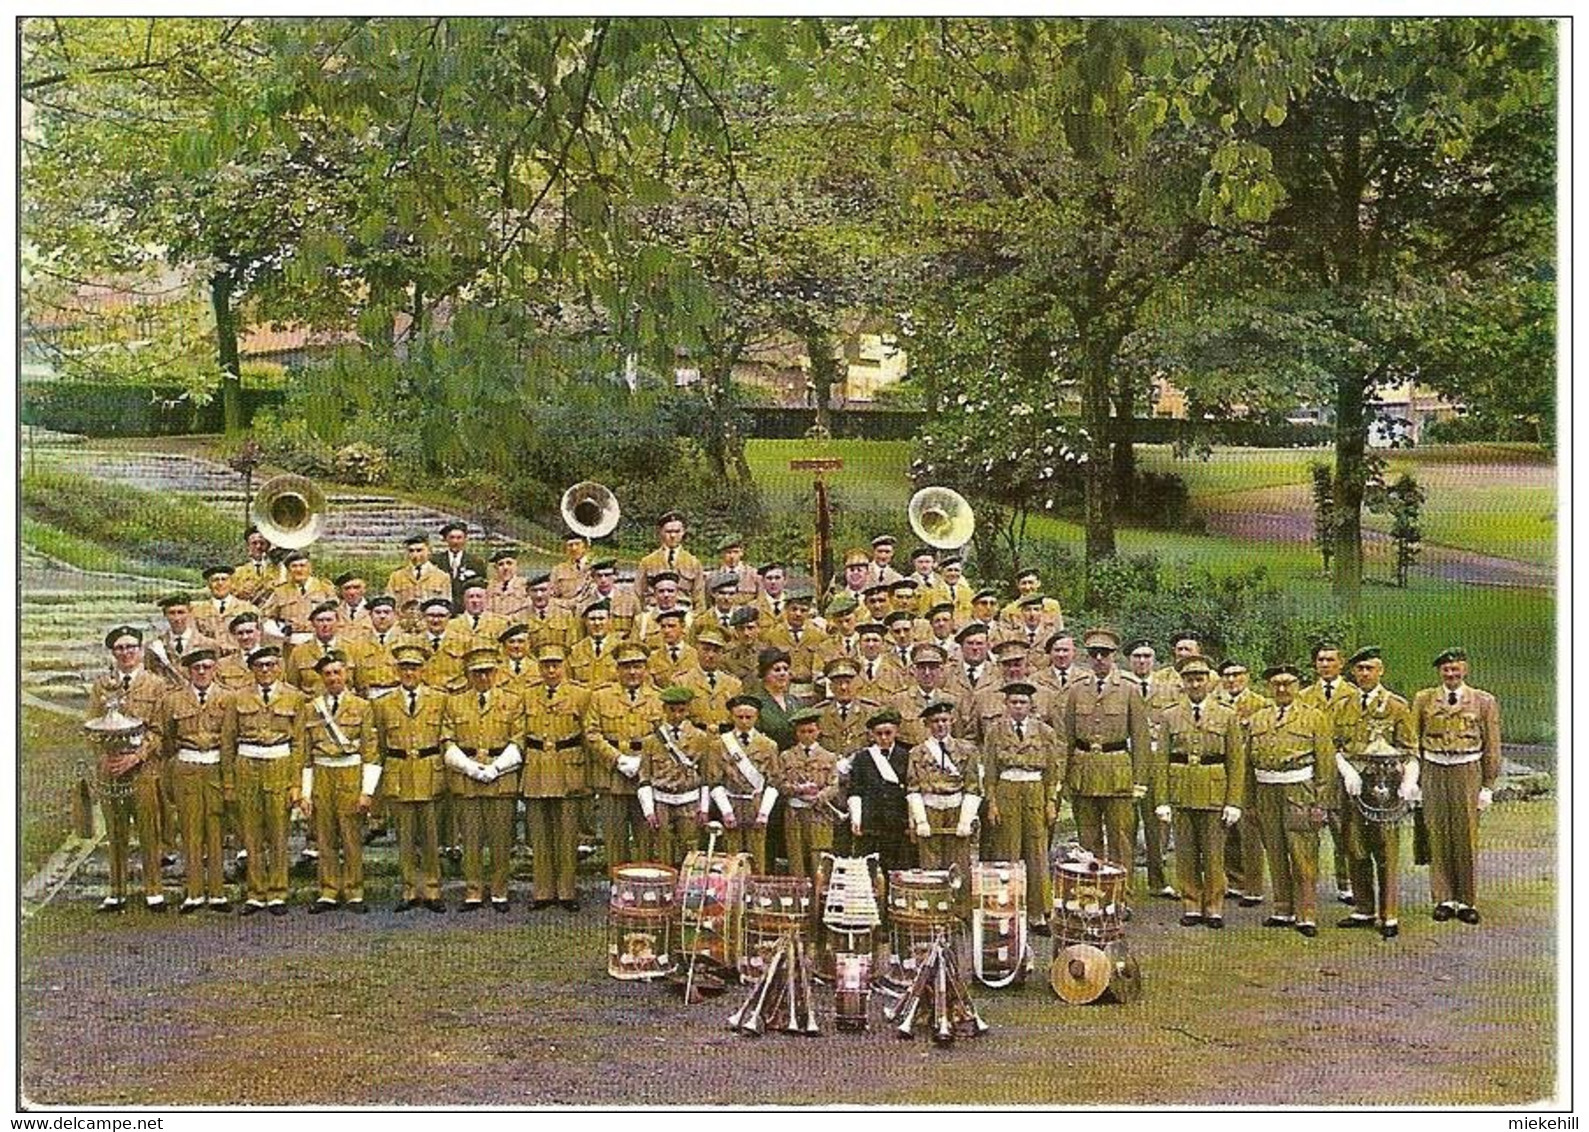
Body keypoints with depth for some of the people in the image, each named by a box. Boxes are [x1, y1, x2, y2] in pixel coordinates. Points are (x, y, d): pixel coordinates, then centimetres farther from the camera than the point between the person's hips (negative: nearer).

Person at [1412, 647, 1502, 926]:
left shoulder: (1484, 702, 3)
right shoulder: (1423, 700, 7)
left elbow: (1492, 748, 4)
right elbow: (1413, 742, 9)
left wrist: (1488, 786, 0)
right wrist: (1413, 779, 4)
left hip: (1467, 774, -1)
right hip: (1433, 774, 1)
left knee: (1467, 837, 1)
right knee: (1438, 837, 2)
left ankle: (1467, 902, 11)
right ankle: (1444, 899, 11)